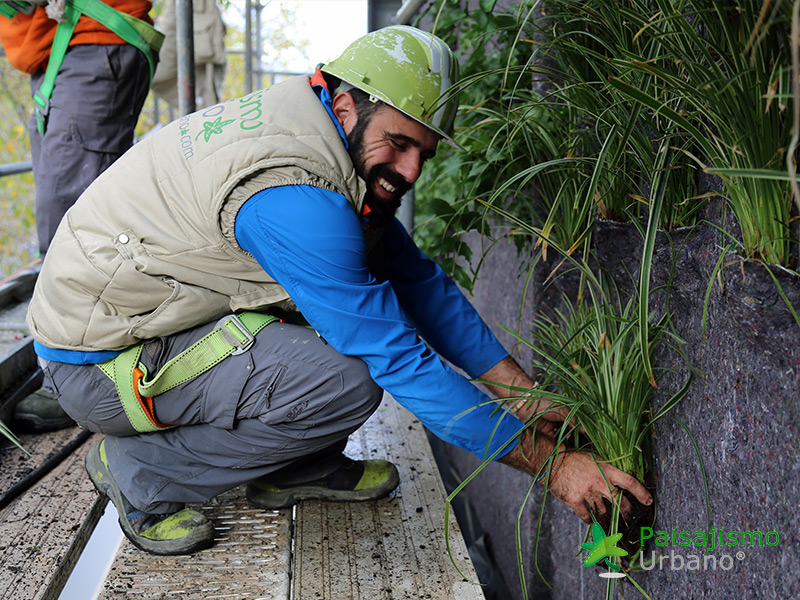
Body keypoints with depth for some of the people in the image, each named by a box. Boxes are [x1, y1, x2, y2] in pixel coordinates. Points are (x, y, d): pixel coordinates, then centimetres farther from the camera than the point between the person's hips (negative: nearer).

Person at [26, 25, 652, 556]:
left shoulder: (349, 151, 0)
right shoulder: (294, 193, -30)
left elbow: (421, 282, 5)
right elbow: (401, 360, -28)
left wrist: (527, 393, -1)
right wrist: (549, 463, -23)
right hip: (99, 364, -9)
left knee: (362, 302, 2)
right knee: (348, 380, -27)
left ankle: (295, 469, 13)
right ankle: (142, 475, -7)